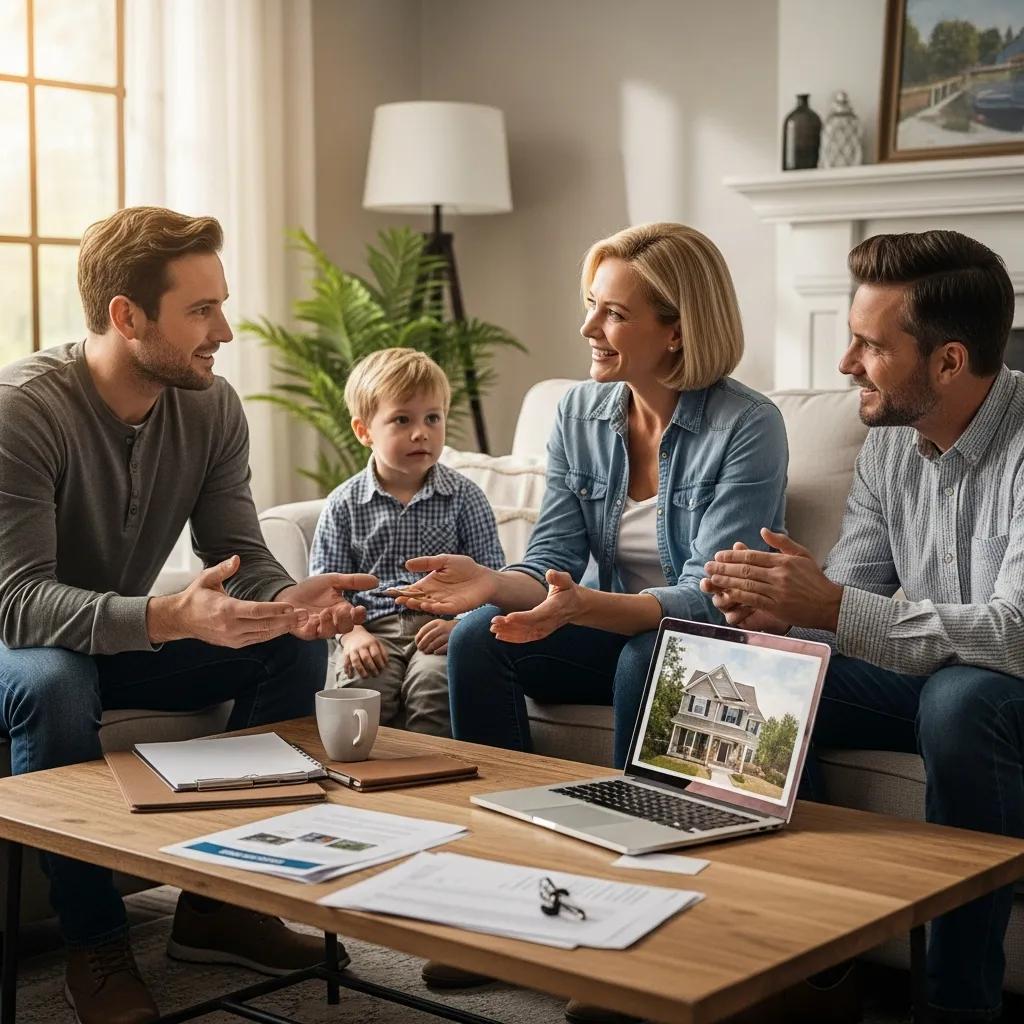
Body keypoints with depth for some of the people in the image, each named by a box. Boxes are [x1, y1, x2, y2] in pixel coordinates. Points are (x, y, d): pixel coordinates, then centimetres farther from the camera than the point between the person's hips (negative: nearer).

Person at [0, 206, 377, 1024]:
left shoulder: (212, 406, -9)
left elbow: (243, 556, -7)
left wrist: (289, 602, -32)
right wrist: (166, 619, -50)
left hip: (133, 634, 6)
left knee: (295, 645, -14)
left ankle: (218, 902, -4)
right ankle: (96, 946, -18)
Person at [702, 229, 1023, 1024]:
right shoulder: (891, 439, 0)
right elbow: (849, 594, 2)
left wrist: (832, 607, -39)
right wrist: (780, 612, -22)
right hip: (929, 677, 7)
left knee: (960, 699, -38)